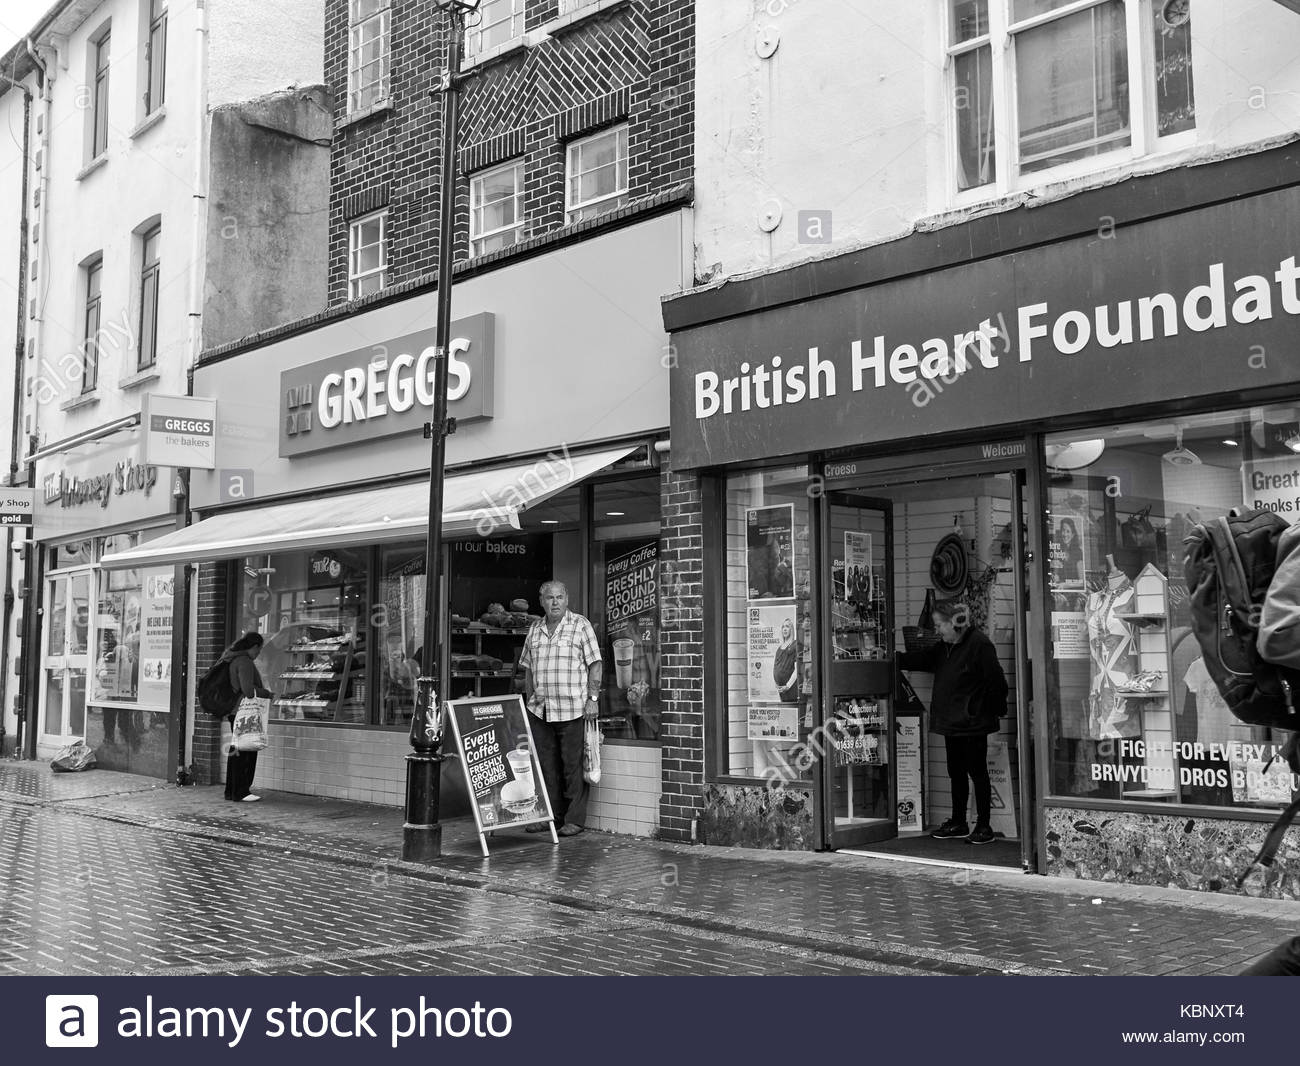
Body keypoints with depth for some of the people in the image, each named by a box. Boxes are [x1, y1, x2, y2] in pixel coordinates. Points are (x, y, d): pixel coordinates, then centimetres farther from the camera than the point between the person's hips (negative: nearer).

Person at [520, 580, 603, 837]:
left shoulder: (581, 626, -1)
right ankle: (550, 814, 18)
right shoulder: (534, 630, 14)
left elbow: (595, 664, -4)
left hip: (573, 708, -5)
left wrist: (593, 698, -11)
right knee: (546, 765, 9)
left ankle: (575, 819, 4)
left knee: (573, 765, -2)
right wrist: (529, 700, 14)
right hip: (540, 710, 5)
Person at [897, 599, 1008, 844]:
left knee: (977, 772, 1)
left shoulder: (979, 645, -16)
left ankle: (983, 826, 9)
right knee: (956, 773, 14)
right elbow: (923, 660, 20)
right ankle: (958, 823, 24)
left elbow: (996, 682, -15)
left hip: (972, 723, -8)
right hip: (951, 723, 8)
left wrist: (995, 711, -9)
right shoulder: (944, 647, 10)